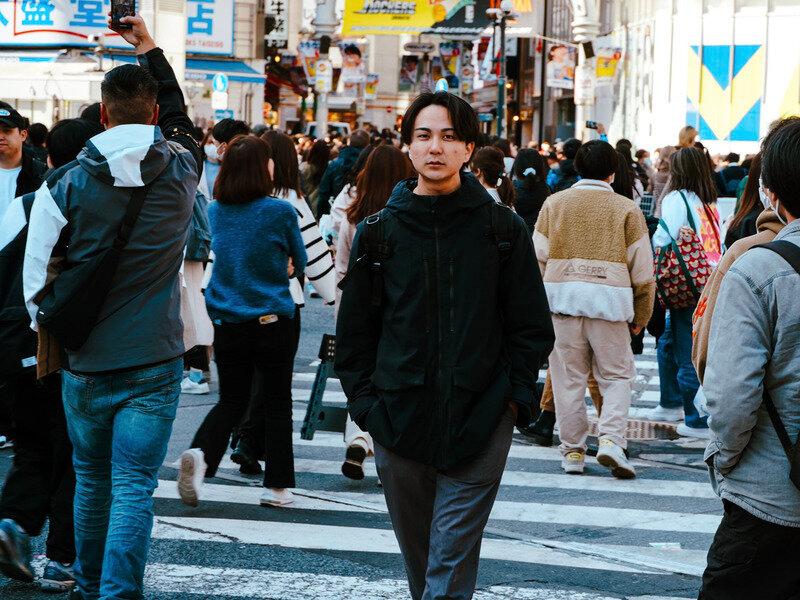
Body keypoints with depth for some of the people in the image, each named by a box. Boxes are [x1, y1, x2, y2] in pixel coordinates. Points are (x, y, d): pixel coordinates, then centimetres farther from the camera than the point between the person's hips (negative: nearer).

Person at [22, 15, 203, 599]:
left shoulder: (66, 184, -6)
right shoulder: (180, 172, -3)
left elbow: (36, 271, -1)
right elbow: (181, 123, 20)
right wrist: (150, 49, 28)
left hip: (86, 361, 1)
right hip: (154, 362, -1)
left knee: (91, 481, 17)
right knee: (134, 489, -4)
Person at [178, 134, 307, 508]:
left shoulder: (216, 211, 2)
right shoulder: (281, 212, -11)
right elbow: (300, 262, 3)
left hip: (227, 321, 4)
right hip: (273, 320, -4)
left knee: (231, 401, 13)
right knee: (277, 401, 10)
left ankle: (200, 453, -14)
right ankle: (276, 485, 13)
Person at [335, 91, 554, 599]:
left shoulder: (503, 229, 0)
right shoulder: (380, 232, 5)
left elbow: (532, 327, 4)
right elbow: (355, 330, 11)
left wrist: (511, 398, -4)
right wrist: (366, 404, 4)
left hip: (479, 425, -3)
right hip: (399, 421, 3)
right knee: (419, 559, 11)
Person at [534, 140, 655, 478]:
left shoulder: (554, 204, 10)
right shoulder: (626, 209, 5)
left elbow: (537, 259, 8)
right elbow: (642, 271, 4)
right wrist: (640, 317, 13)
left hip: (563, 298, 2)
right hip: (610, 302, -1)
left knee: (568, 377, 7)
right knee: (617, 376, 8)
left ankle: (572, 450, 9)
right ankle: (612, 439, -10)